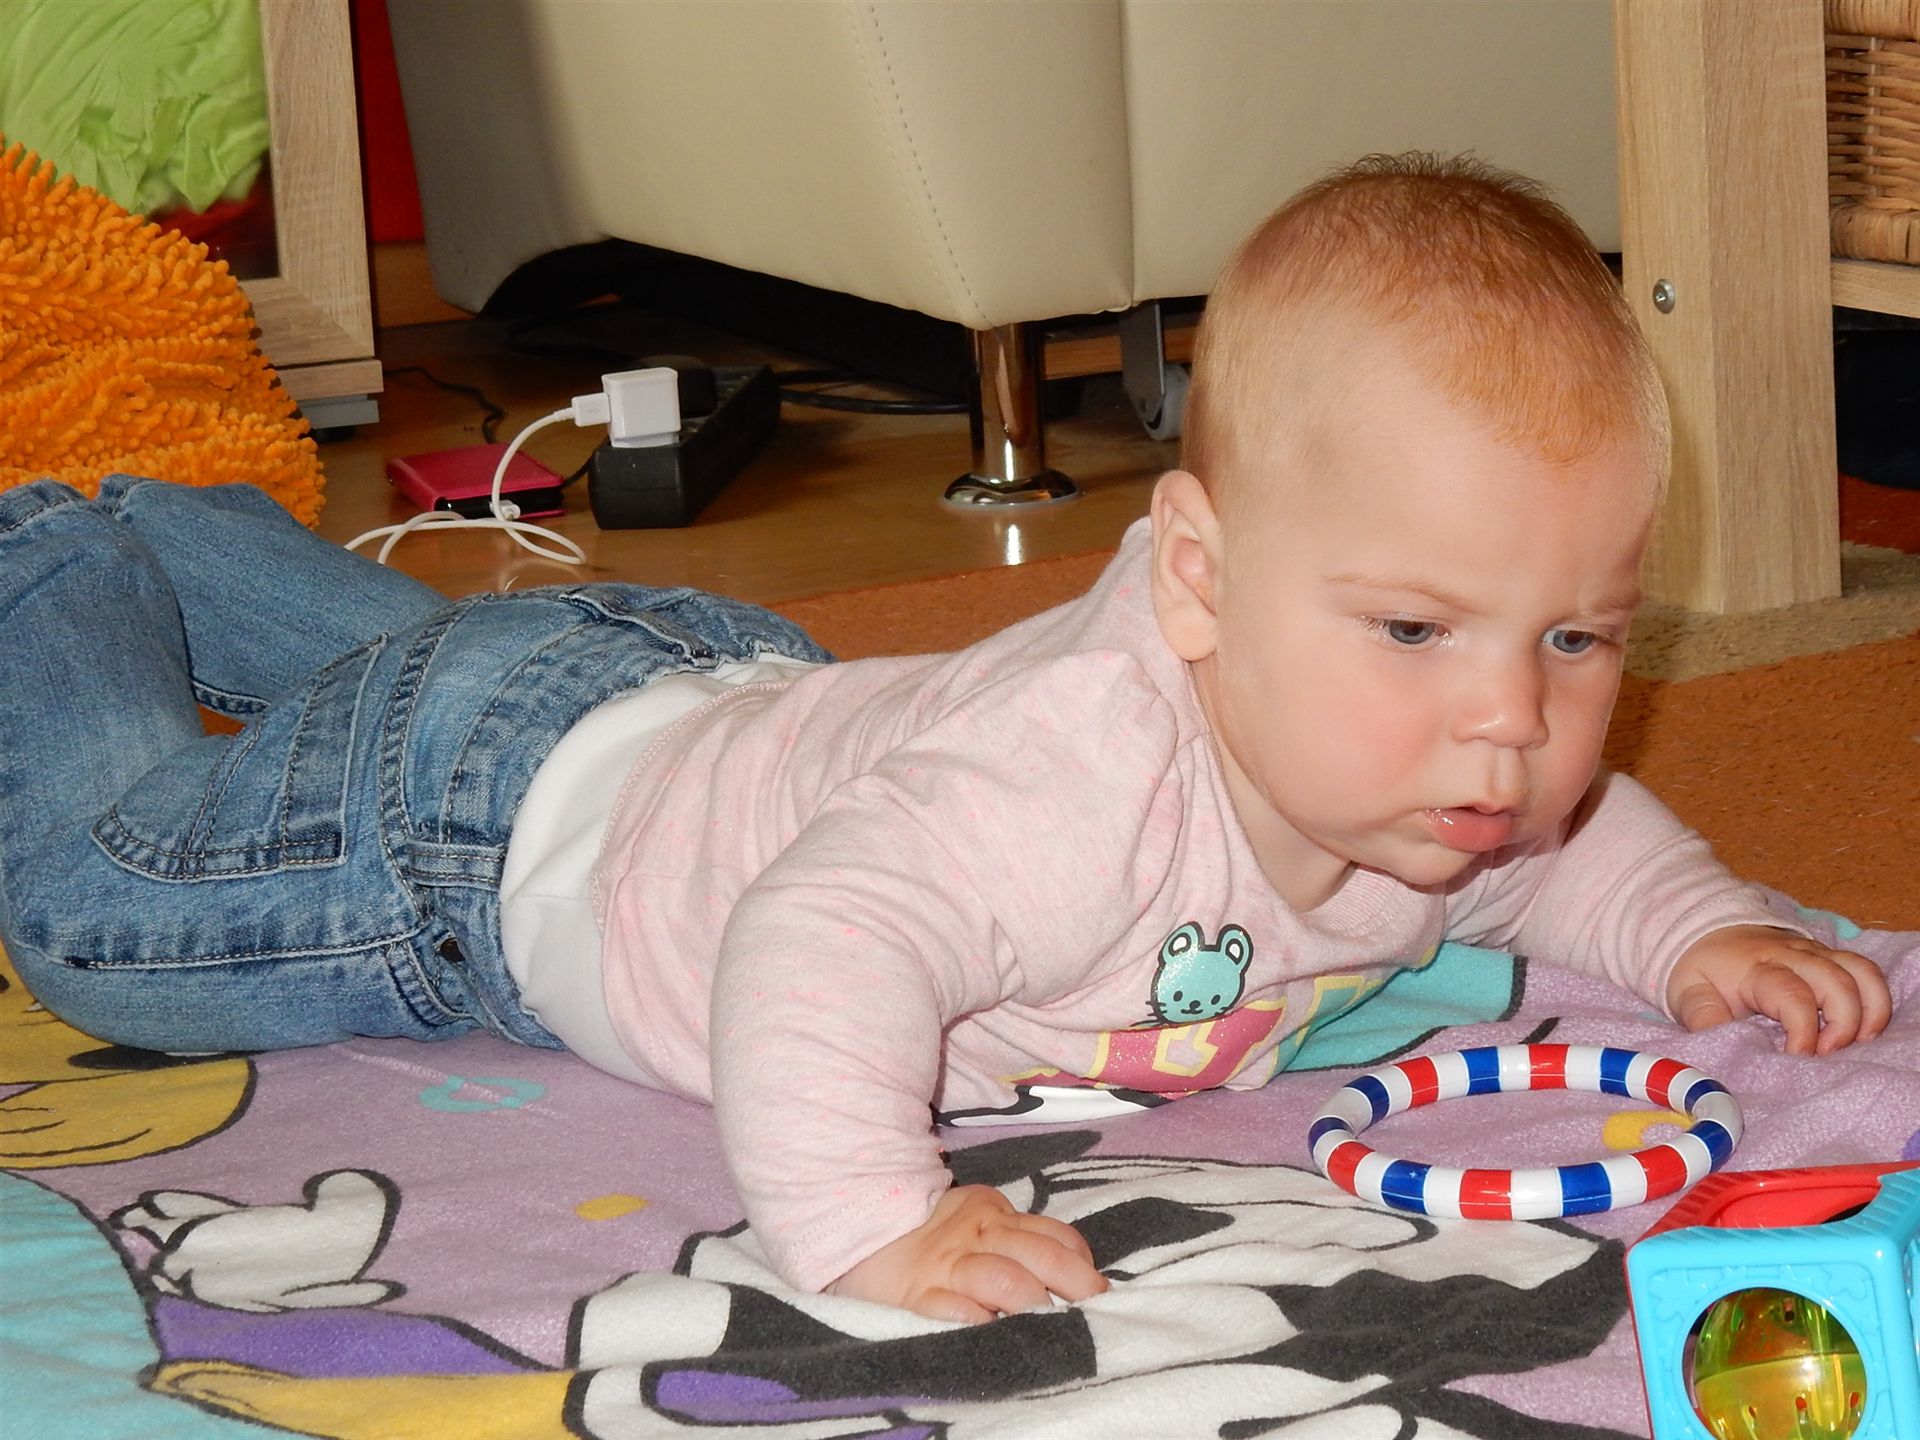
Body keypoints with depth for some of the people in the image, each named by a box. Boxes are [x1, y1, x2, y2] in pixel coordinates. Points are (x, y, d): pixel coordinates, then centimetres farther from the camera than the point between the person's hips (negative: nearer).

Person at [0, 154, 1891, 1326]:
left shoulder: (1432, 786, -19)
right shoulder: (1085, 767, -47)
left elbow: (1574, 836, 4)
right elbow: (823, 944, -57)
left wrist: (1695, 931, -13)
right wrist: (861, 1219, -67)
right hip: (516, 803, -7)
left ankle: (174, 535, 59)